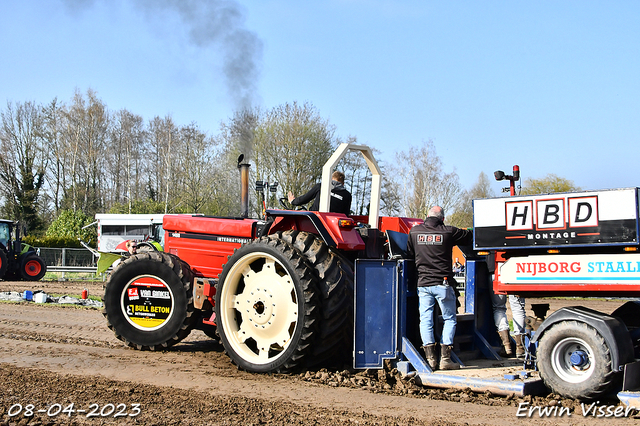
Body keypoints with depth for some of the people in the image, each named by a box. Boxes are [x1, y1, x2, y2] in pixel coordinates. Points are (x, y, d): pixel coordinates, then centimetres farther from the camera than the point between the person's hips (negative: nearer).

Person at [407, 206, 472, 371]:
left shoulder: (414, 232, 5)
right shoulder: (448, 232, -3)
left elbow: (409, 254, 17)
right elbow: (470, 236, 8)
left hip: (423, 283, 2)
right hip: (443, 283, -2)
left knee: (425, 319, 7)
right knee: (449, 319, 8)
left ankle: (430, 358, 0)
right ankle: (445, 358, 1)